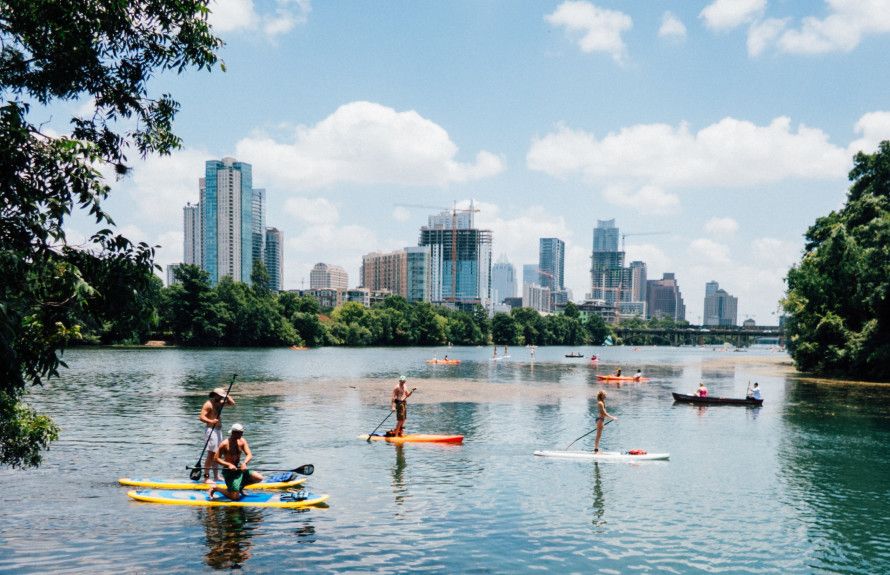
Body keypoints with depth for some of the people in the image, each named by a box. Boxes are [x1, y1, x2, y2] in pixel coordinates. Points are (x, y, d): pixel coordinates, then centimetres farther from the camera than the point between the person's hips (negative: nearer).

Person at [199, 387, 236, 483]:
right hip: (211, 430, -9)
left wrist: (226, 395, 5)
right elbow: (201, 417, -21)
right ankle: (206, 478, -9)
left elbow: (232, 403, 19)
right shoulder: (208, 404, -12)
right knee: (211, 454, -10)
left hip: (218, 430, 9)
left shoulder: (219, 403, 13)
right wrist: (211, 421, -34)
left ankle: (216, 476, 19)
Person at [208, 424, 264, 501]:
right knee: (235, 497, -13)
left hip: (239, 468, 6)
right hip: (229, 471, -6)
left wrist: (244, 463, -27)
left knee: (259, 478, -4)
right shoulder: (225, 444, -15)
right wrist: (229, 464, -27)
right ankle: (215, 488, 9)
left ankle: (240, 486, 17)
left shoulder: (242, 441, 1)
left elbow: (249, 455, -6)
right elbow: (216, 458, -15)